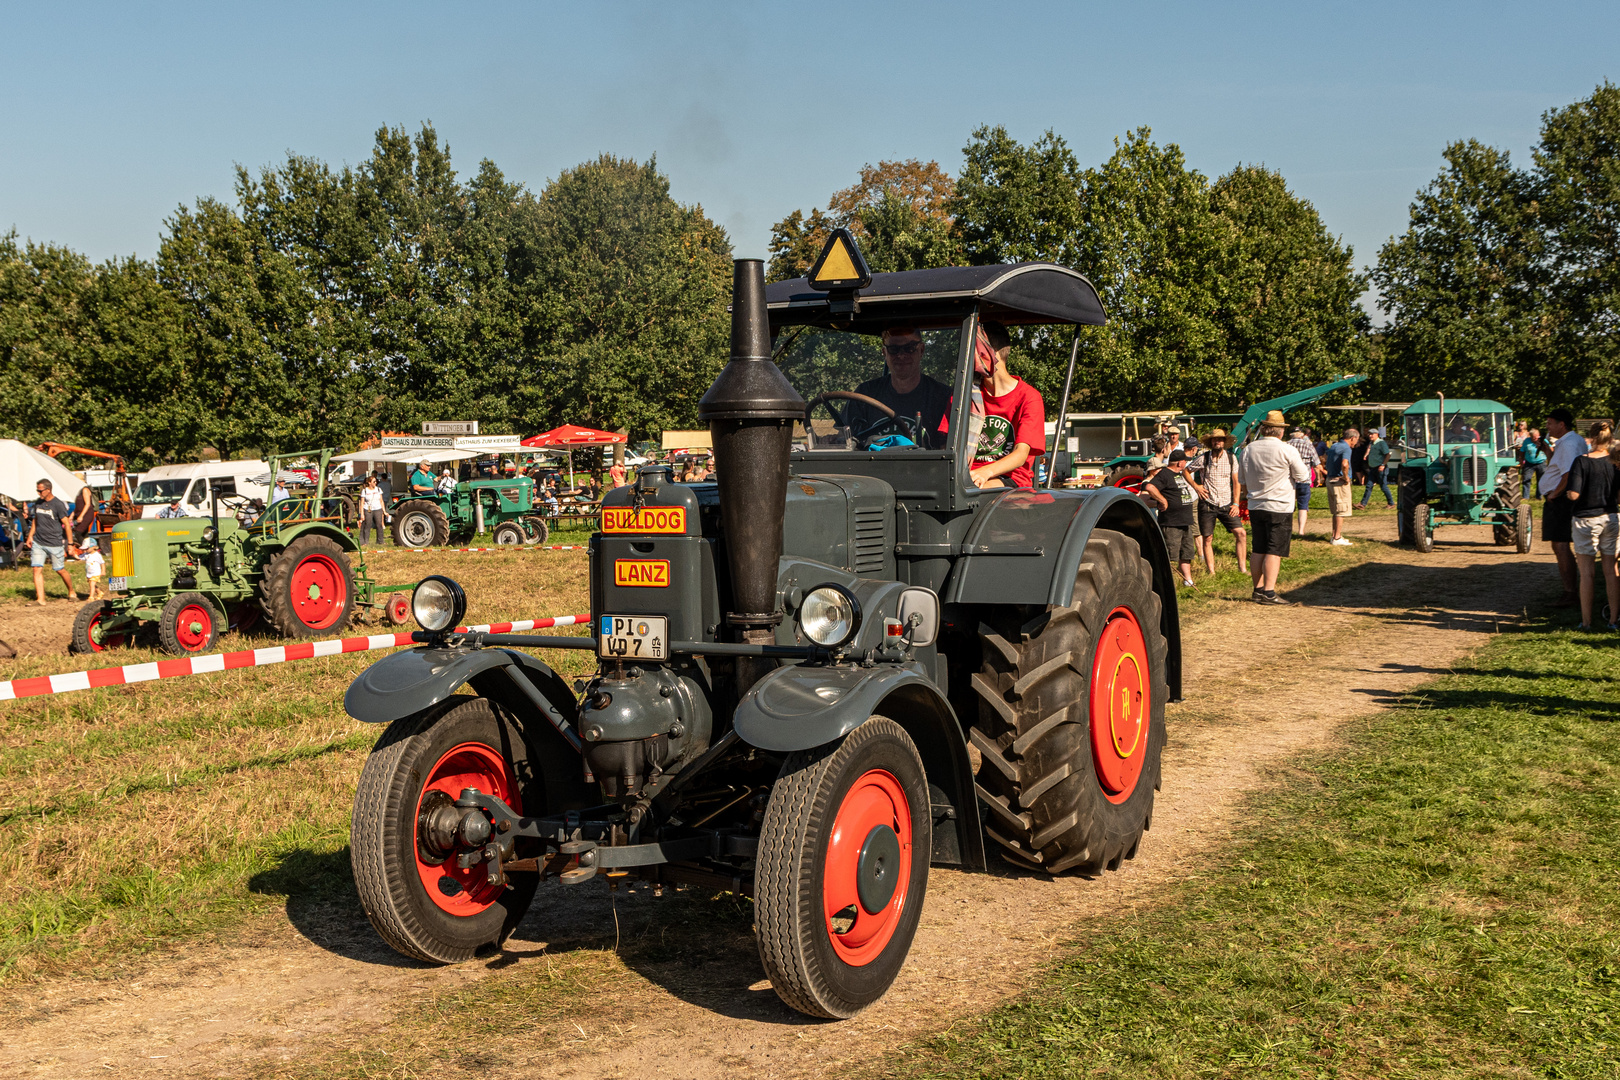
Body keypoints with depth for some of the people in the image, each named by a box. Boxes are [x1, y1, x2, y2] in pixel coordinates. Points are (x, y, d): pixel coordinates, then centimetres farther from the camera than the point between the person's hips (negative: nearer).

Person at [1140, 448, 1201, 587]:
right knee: (1169, 556, -8)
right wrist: (1163, 501, -23)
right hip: (1171, 523, -9)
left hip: (1186, 522, 9)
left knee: (1186, 554, 13)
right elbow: (1149, 487, -30)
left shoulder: (1179, 474, 18)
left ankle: (1188, 580, 20)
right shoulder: (1164, 474, -14)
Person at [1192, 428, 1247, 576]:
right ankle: (1211, 572, 11)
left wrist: (1236, 503, -2)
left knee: (1241, 533, -10)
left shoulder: (1231, 458, 3)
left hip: (1226, 504, 1)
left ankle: (1242, 568, -2)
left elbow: (1236, 482, 6)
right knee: (1207, 539, 1)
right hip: (1207, 504, -1)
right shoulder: (1203, 458, -2)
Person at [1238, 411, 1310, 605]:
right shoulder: (1287, 450, -11)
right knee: (1275, 551, -4)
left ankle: (1258, 589, 14)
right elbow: (1303, 477, -1)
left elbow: (1242, 481, 14)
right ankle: (1268, 591, -8)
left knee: (1258, 550, 11)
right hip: (1279, 508, -5)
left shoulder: (1249, 449, 4)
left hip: (1255, 507, 5)